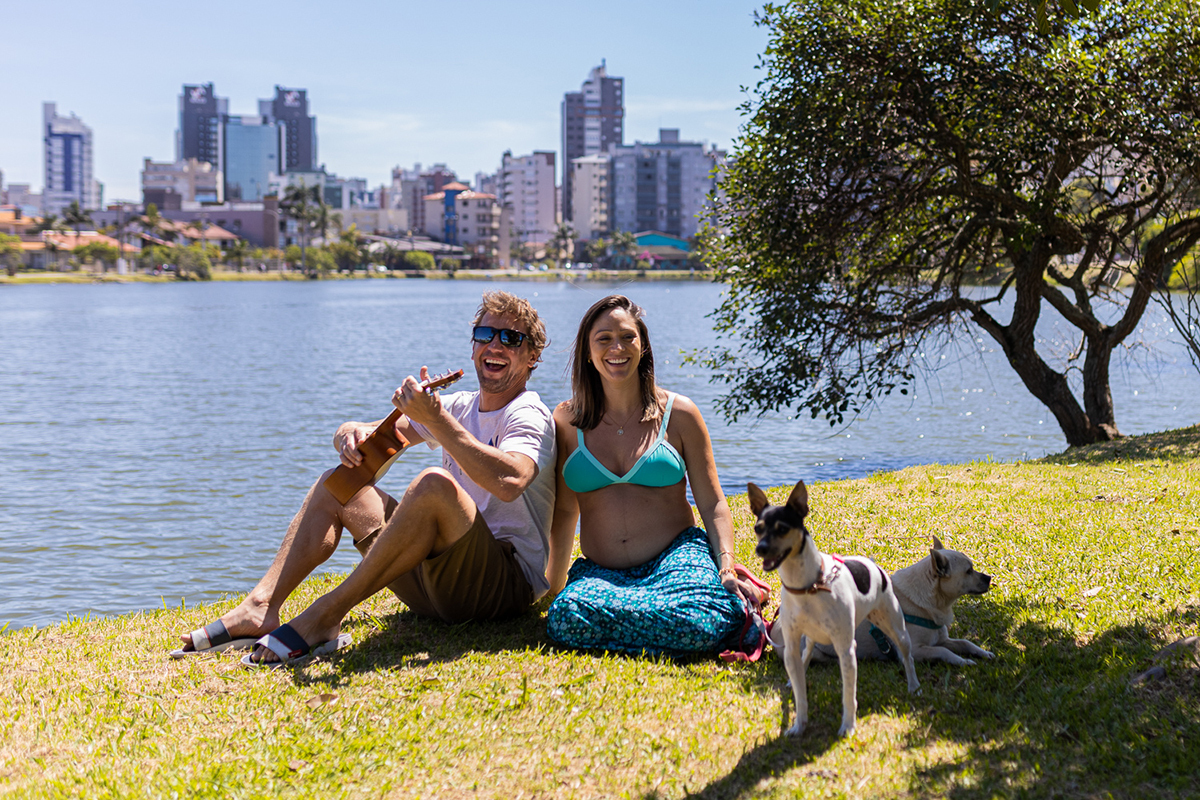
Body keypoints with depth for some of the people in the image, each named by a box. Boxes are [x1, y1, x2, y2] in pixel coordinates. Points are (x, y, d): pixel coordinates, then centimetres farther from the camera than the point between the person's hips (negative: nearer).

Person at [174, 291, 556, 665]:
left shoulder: (528, 416, -6)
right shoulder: (460, 406, 16)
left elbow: (508, 482, -31)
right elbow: (346, 435, 13)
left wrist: (435, 418, -30)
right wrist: (353, 434, -12)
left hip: (507, 584, -7)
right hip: (432, 582, 8)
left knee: (435, 483, -33)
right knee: (334, 484, 6)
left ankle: (326, 615, -28)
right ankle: (260, 607, -12)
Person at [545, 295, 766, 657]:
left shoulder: (679, 414, 6)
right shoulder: (567, 421, 9)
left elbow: (713, 505, 6)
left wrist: (726, 565, -10)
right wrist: (553, 587, 20)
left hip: (677, 555, -2)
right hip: (601, 572, 2)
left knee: (697, 626, -37)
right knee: (566, 618, -34)